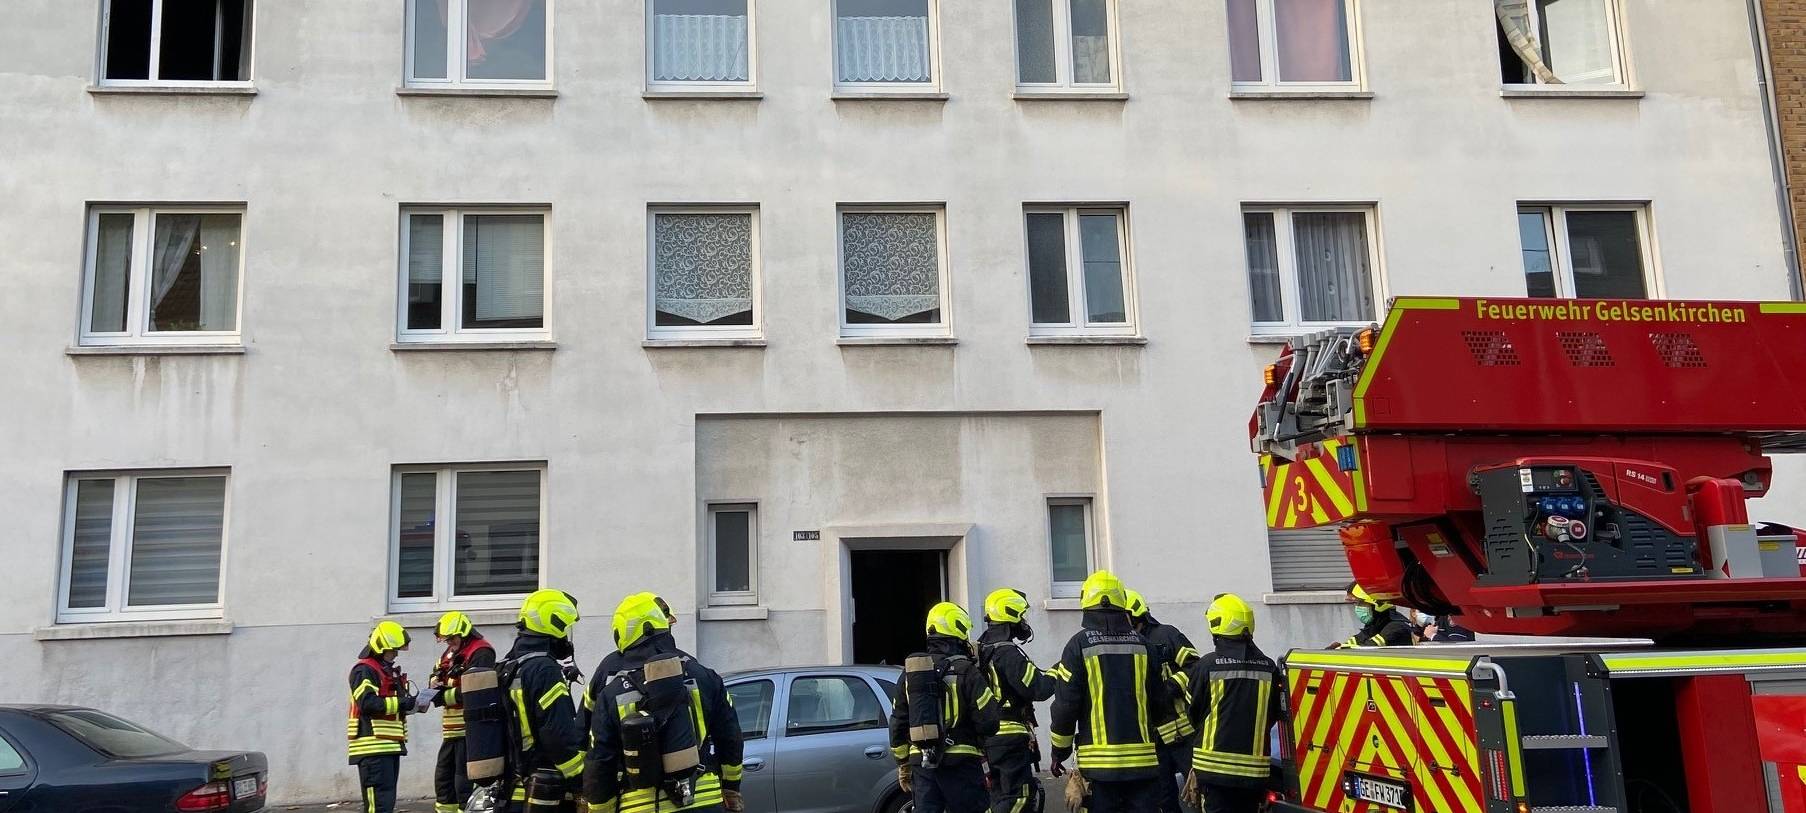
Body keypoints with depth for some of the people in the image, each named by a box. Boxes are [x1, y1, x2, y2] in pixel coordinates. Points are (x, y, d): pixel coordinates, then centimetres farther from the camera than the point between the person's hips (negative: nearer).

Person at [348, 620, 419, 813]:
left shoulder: (389, 671, 24)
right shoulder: (364, 670, -8)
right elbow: (367, 703, -21)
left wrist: (410, 701, 6)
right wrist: (401, 703, -19)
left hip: (391, 745, 10)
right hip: (373, 745, -10)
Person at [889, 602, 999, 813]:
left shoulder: (910, 672, 8)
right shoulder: (966, 672, -10)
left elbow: (897, 722, 13)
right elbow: (989, 722, -12)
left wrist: (903, 764, 22)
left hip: (921, 763, 5)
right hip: (960, 764, -5)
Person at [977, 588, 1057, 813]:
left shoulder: (981, 650, 13)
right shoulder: (1008, 653, -17)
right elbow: (1038, 689, -21)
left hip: (988, 736, 10)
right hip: (1011, 737, -9)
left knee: (999, 794, 16)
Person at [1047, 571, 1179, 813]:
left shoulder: (1080, 645, -6)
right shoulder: (1142, 644, 5)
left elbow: (1066, 703, -6)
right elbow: (1161, 702, 8)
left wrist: (1059, 750, 5)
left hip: (1098, 761, -3)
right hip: (1142, 759, 3)